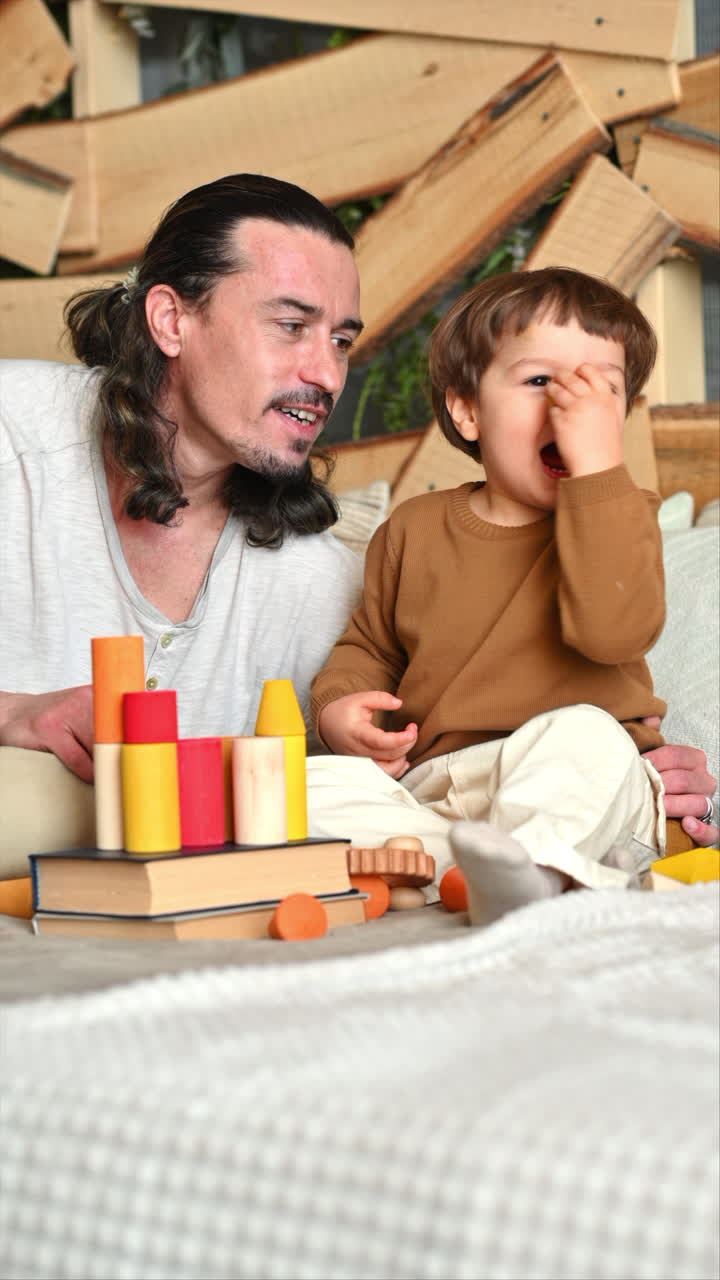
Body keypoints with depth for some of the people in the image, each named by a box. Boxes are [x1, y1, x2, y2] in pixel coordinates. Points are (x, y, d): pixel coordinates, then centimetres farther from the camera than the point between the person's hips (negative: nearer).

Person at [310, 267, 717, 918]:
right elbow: (369, 646, 25)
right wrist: (340, 703, 1)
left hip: (587, 792, -3)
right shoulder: (415, 528, 11)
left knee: (584, 737, -36)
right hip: (435, 785, 4)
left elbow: (614, 630, -20)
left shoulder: (620, 518, 2)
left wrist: (597, 467, -22)